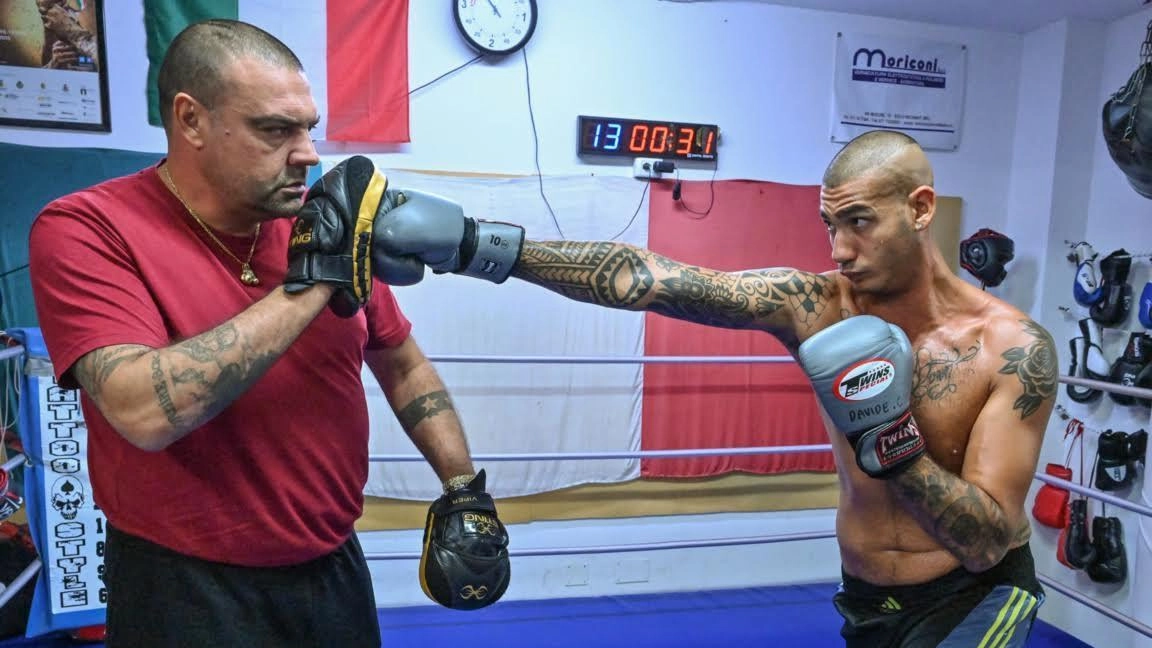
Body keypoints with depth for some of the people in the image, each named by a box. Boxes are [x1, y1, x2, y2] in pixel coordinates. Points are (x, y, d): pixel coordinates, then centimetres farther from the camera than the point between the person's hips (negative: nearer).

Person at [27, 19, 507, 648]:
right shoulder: (86, 229, -14)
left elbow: (404, 368, 7)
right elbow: (148, 412, -28)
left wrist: (464, 489, 0)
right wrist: (312, 280, -25)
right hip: (186, 590, -4)